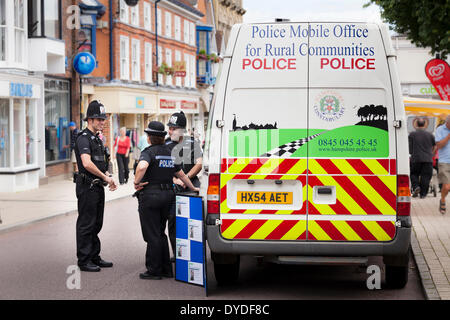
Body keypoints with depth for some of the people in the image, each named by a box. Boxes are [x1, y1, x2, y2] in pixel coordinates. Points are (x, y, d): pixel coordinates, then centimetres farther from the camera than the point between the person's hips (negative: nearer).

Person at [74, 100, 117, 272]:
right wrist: (105, 177, -21)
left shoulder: (97, 139, 16)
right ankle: (84, 260, 2)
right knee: (86, 224, -3)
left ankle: (94, 257, 23)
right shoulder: (83, 138, -15)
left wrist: (108, 177, 8)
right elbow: (87, 163, -29)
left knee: (96, 224, 15)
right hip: (87, 186, -9)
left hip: (98, 187, 9)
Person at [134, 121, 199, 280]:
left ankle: (154, 271, 5)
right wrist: (192, 188, 33)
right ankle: (166, 269, 19)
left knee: (152, 235, 0)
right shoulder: (169, 152, 11)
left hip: (151, 195, -7)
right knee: (160, 233, 17)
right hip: (168, 194, 7)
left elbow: (142, 166, -33)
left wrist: (136, 182, -19)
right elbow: (180, 173, 21)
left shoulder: (149, 152, -10)